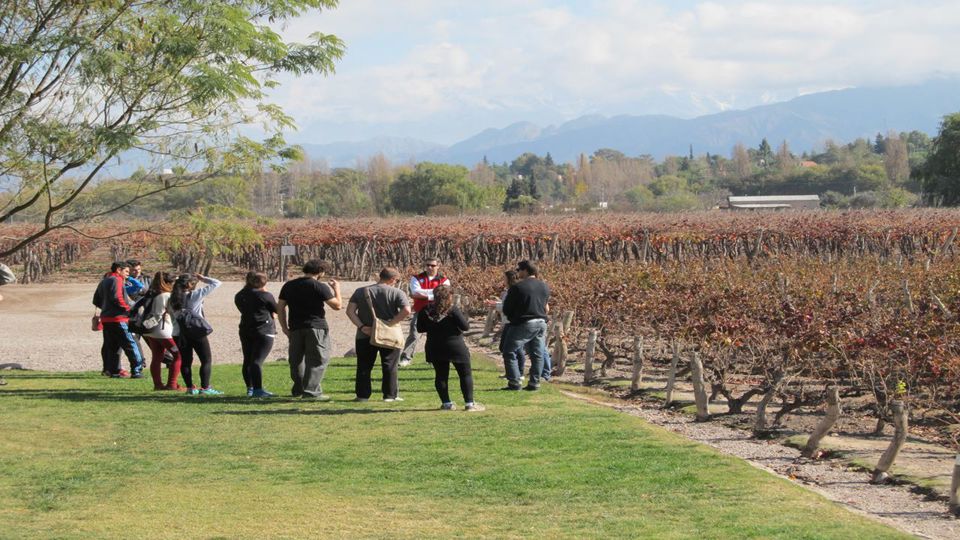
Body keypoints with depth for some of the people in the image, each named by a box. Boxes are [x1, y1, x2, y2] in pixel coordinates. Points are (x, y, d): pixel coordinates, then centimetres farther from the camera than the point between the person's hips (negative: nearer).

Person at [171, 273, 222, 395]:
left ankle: (190, 387, 10)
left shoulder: (174, 297, 3)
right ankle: (205, 387, -4)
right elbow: (216, 283, -6)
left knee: (185, 361, 12)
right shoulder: (196, 295, -9)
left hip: (179, 333, 5)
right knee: (206, 360, 2)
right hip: (196, 331, -5)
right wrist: (202, 278, 7)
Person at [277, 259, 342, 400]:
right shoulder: (320, 287, -9)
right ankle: (311, 391, -9)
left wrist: (284, 327, 13)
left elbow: (280, 307, 9)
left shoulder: (289, 286, 9)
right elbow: (337, 305, -9)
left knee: (296, 359, 17)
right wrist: (336, 289, 6)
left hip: (295, 328, 6)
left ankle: (298, 389, 28)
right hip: (316, 327, -6)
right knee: (317, 360, -2)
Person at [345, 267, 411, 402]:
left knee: (364, 366, 10)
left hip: (365, 336, 2)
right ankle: (390, 395, 9)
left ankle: (362, 395, 10)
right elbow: (407, 310, -20)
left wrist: (361, 326, -9)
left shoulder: (360, 292, 5)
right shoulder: (396, 293, -5)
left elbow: (350, 311, -3)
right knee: (390, 366, 8)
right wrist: (390, 323, -15)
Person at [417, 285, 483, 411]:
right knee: (466, 374, 5)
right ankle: (469, 403, 1)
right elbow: (465, 327, -13)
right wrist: (464, 318, 7)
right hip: (455, 347, -4)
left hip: (435, 348, 4)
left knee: (441, 375, 11)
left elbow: (420, 329, 5)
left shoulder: (426, 311, -2)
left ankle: (446, 403, 10)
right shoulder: (453, 310, -15)